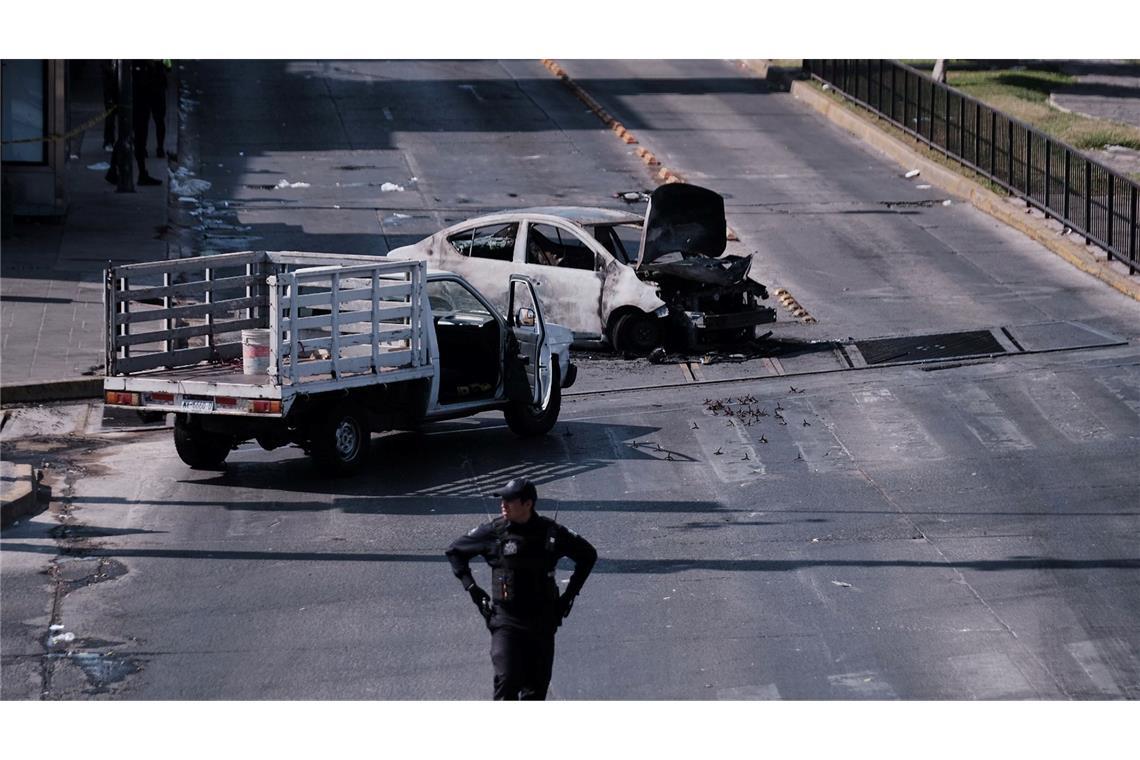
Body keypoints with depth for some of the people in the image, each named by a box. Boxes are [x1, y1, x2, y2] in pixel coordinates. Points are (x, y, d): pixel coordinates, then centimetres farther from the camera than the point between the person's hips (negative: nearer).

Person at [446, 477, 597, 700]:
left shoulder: (551, 532, -3)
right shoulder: (494, 531, -6)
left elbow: (588, 555, 13)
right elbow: (455, 551, 9)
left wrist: (569, 595, 9)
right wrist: (472, 589, 2)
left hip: (542, 622, 2)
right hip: (506, 620, -2)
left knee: (536, 688, 7)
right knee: (506, 681, -16)